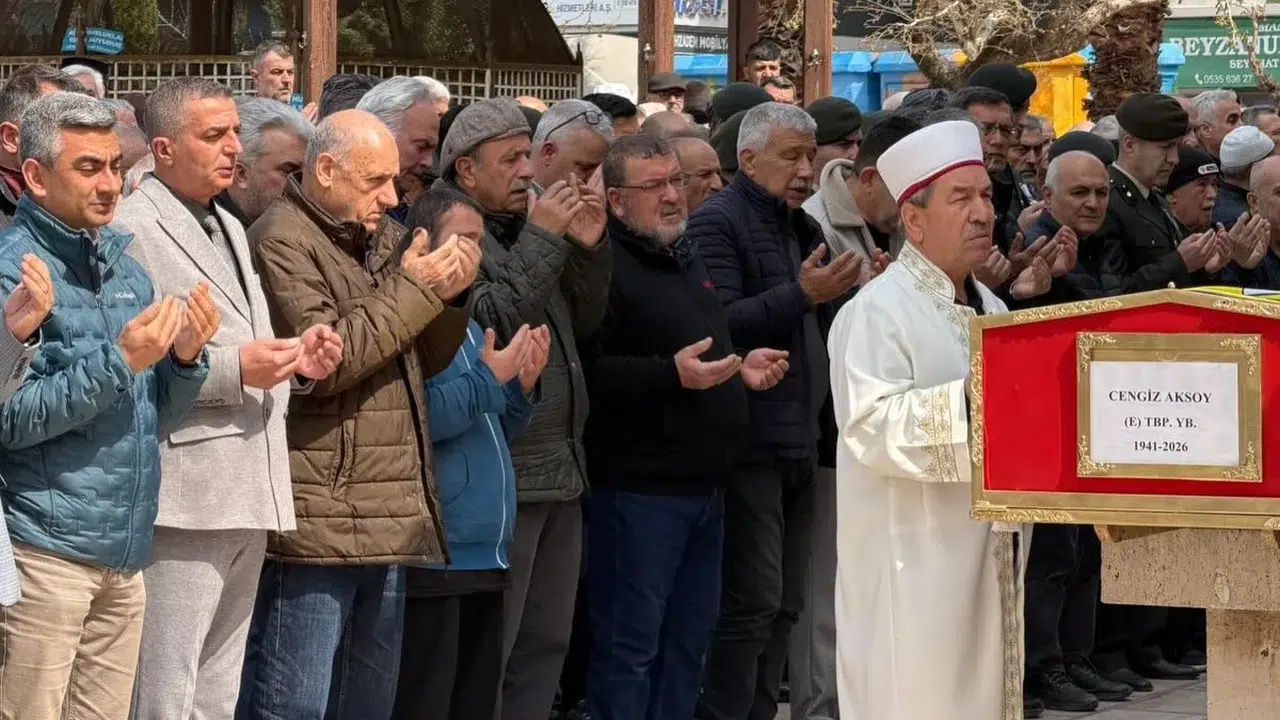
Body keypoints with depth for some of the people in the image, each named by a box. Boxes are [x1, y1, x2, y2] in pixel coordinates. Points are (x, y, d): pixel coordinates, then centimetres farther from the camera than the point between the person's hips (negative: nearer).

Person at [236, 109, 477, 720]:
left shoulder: (382, 239, 18)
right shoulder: (283, 241, -9)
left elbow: (424, 361, 20)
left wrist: (450, 296, 1)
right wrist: (412, 291, -13)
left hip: (388, 523, 9)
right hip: (316, 525, -9)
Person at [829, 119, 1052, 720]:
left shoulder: (993, 309, 17)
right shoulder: (877, 311, -11)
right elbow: (871, 425, -24)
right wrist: (972, 401, -28)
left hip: (990, 553, 9)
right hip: (915, 564, -8)